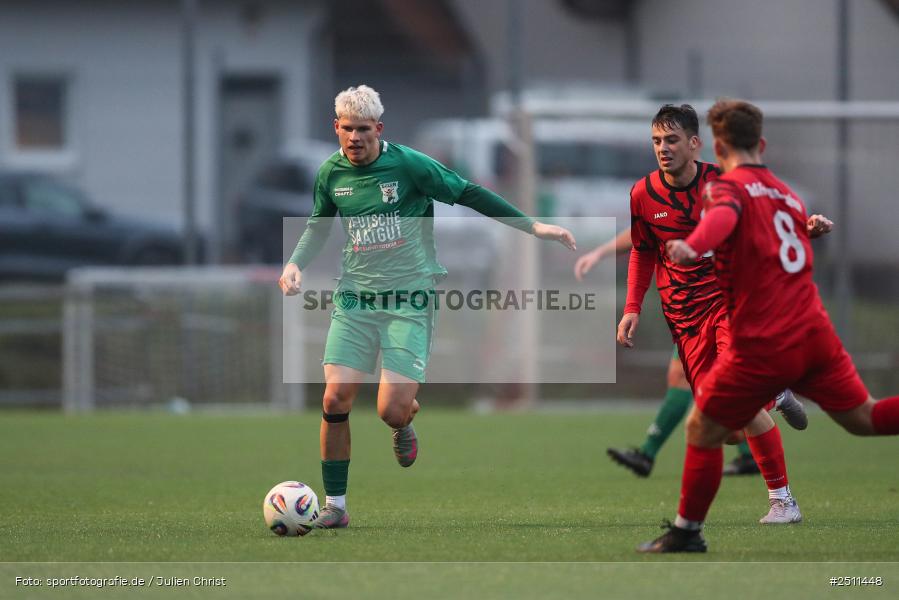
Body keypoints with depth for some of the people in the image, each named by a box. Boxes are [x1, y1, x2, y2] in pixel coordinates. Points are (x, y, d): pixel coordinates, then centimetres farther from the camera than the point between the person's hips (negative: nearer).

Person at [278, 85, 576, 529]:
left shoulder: (408, 164, -10)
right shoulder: (330, 174, 3)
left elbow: (470, 195, -4)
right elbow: (318, 227, 21)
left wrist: (534, 227, -5)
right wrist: (296, 263, 3)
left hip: (409, 299, -4)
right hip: (355, 298, 4)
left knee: (392, 411, -14)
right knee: (335, 399, -9)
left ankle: (405, 422, 27)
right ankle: (334, 506, 4)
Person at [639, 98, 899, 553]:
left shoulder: (731, 187, -3)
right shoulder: (787, 195, 17)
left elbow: (724, 217, -29)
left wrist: (693, 245, -49)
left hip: (763, 346, -6)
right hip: (815, 334, 6)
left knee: (702, 431, 8)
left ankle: (686, 533, 12)